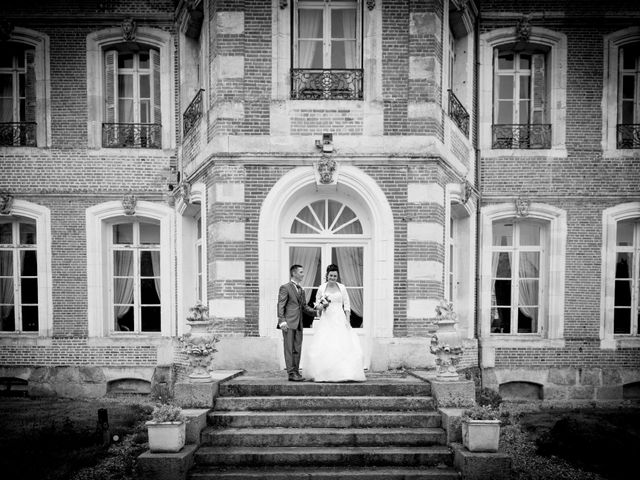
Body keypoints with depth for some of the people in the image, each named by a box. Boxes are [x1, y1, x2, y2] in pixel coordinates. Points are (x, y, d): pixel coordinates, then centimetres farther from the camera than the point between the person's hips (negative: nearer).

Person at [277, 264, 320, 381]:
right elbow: (280, 305, -9)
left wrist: (316, 312, 5)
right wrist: (282, 321, -18)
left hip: (298, 324, 7)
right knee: (289, 349, -4)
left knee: (297, 349, 9)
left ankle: (296, 372, 15)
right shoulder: (285, 287, -3)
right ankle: (291, 373, -2)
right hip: (289, 323, -7)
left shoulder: (301, 290, 20)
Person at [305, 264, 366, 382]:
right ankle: (323, 374, 3)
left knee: (343, 346, -7)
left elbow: (346, 305, 5)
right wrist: (322, 305, -11)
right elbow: (317, 305, 11)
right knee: (324, 347, -6)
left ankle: (345, 374, 0)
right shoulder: (321, 288, 5)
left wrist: (347, 320, -4)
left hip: (340, 319, 0)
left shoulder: (342, 287, 5)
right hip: (326, 320, 0)